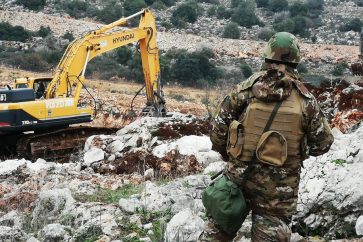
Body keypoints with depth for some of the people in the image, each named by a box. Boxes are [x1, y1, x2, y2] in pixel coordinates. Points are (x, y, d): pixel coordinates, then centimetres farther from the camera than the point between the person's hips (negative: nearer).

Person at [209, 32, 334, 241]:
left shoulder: (245, 89, -4)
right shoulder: (305, 100, -5)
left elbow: (218, 127, -1)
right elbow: (323, 142, 3)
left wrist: (227, 153, 17)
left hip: (240, 175, 1)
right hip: (279, 187, -1)